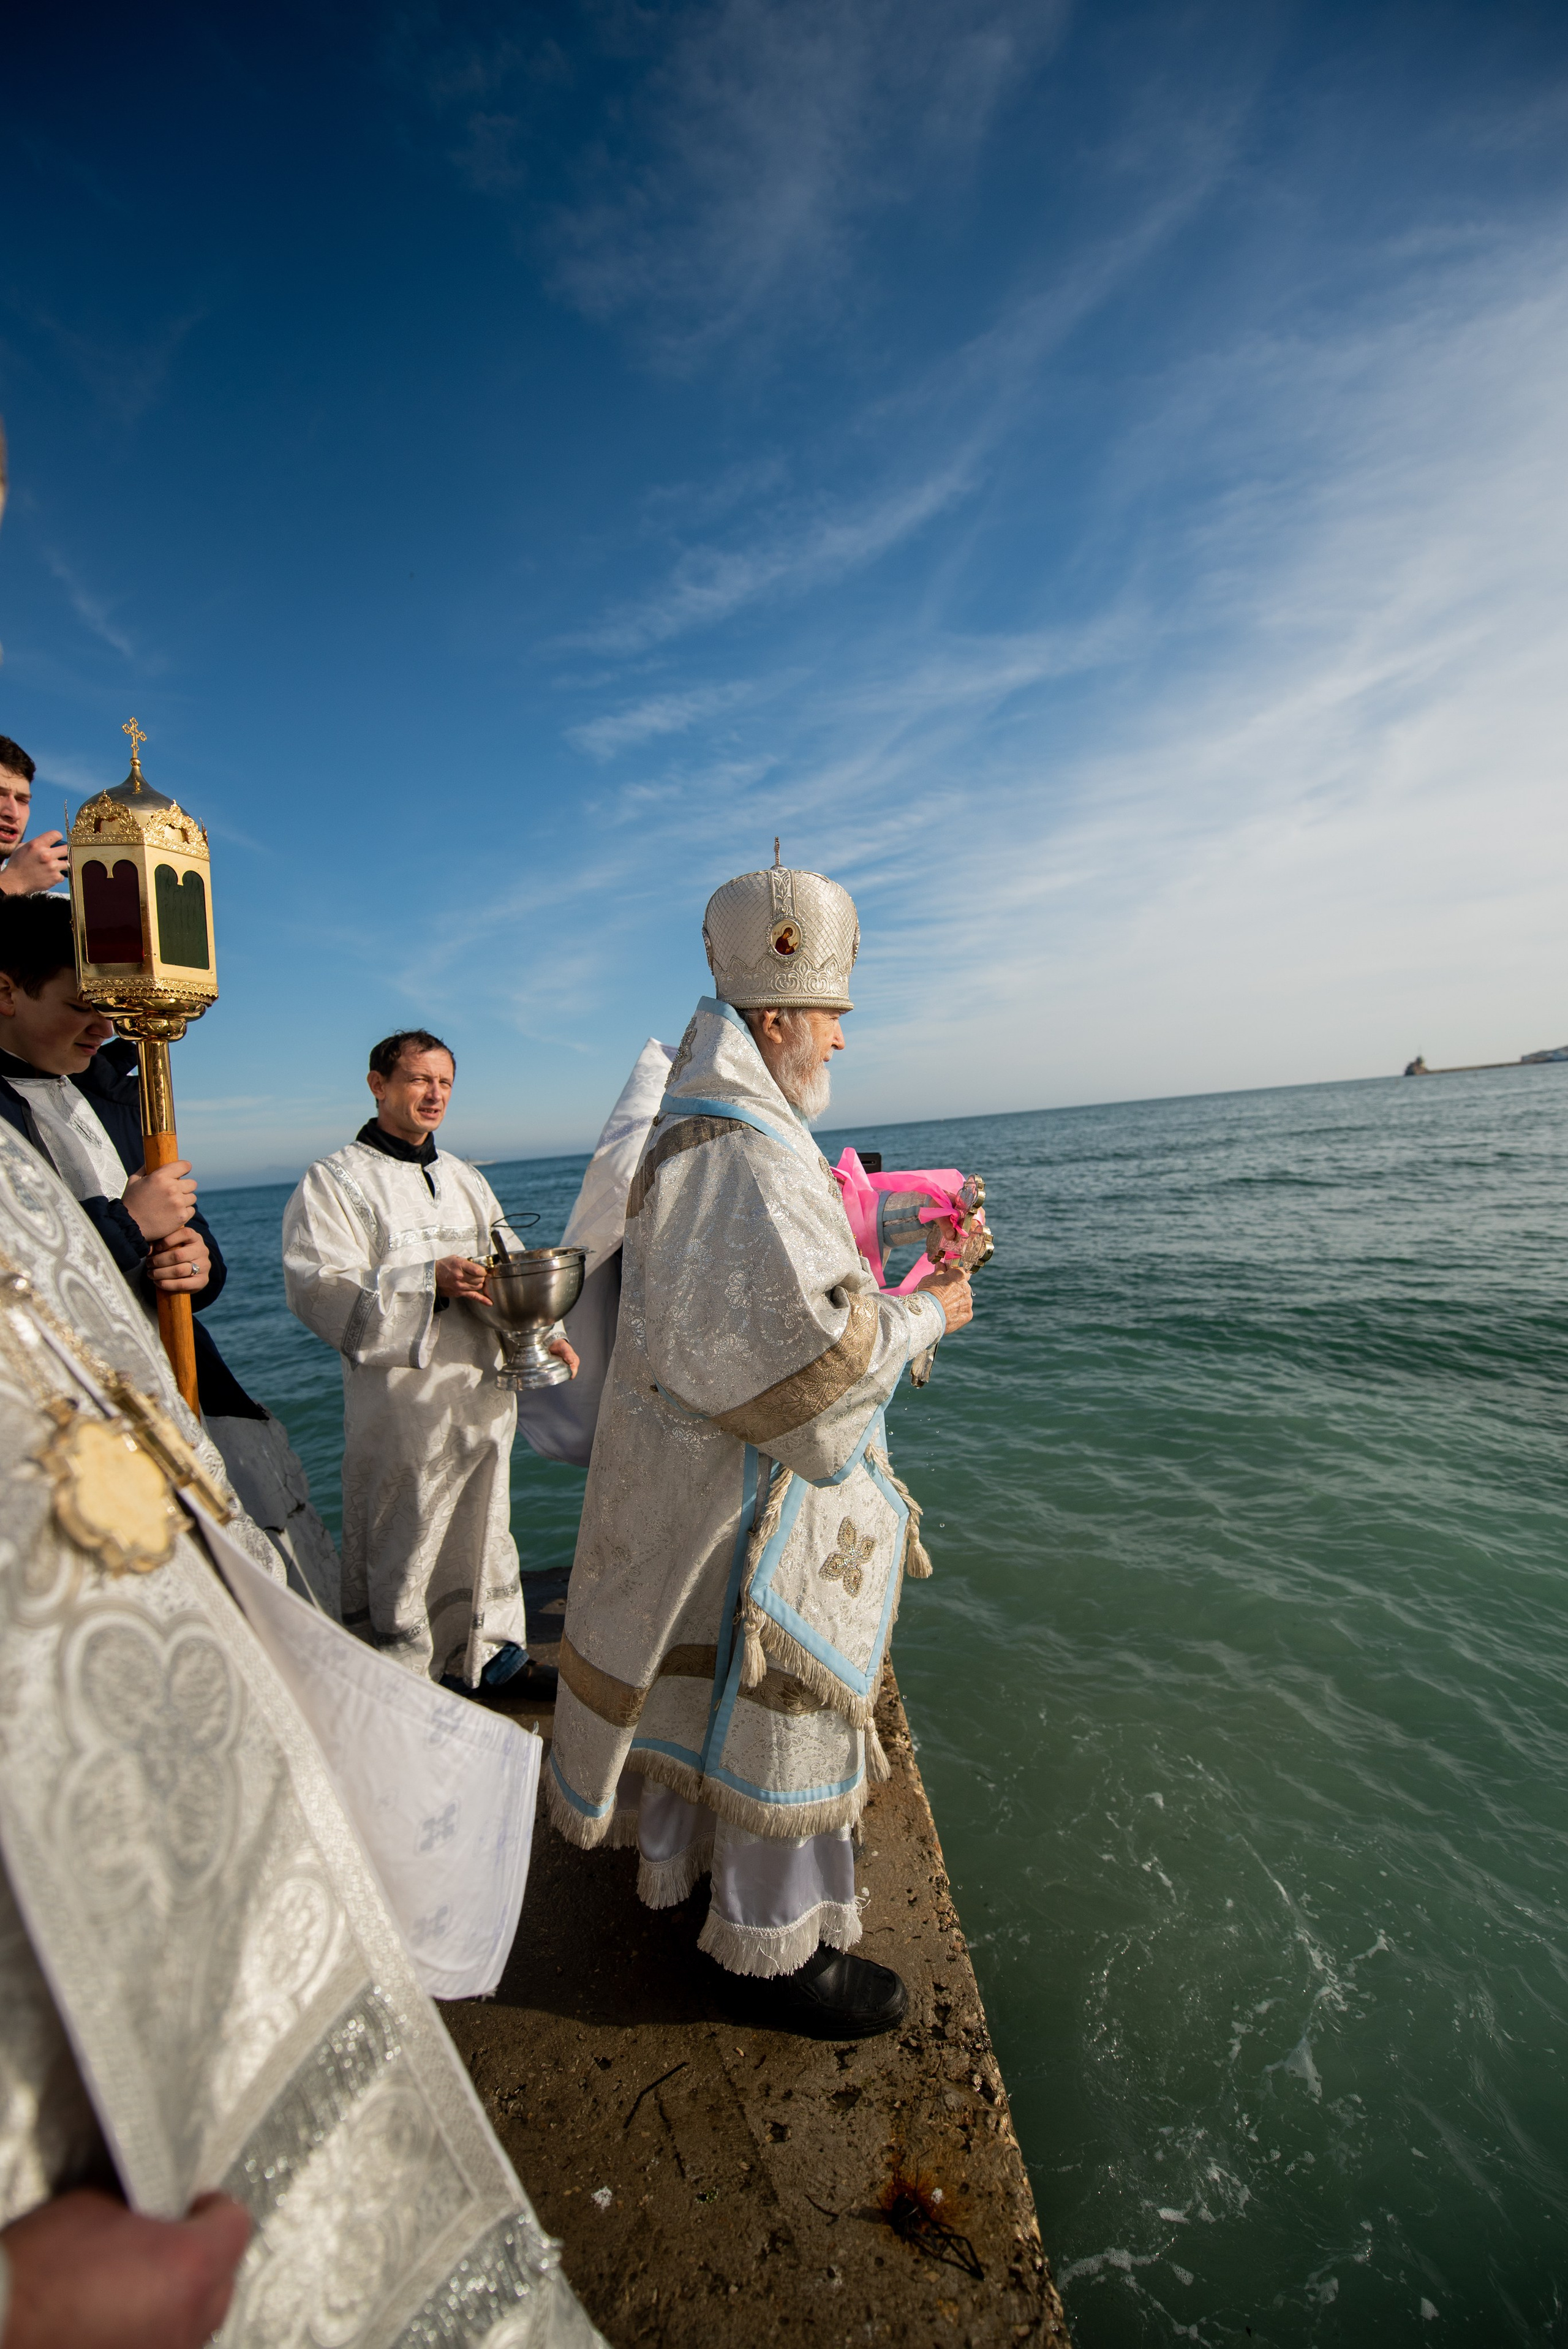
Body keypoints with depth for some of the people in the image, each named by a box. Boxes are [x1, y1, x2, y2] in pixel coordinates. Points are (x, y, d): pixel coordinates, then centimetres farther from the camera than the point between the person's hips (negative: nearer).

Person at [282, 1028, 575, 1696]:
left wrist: (542, 1334, -1)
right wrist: (430, 1283, -25)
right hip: (402, 1398, -6)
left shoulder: (465, 1178, 14)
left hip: (483, 1391, 6)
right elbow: (319, 1290, -15)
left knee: (485, 1529, 18)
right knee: (402, 1547, 5)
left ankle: (494, 1652, 35)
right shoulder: (333, 1181, -5)